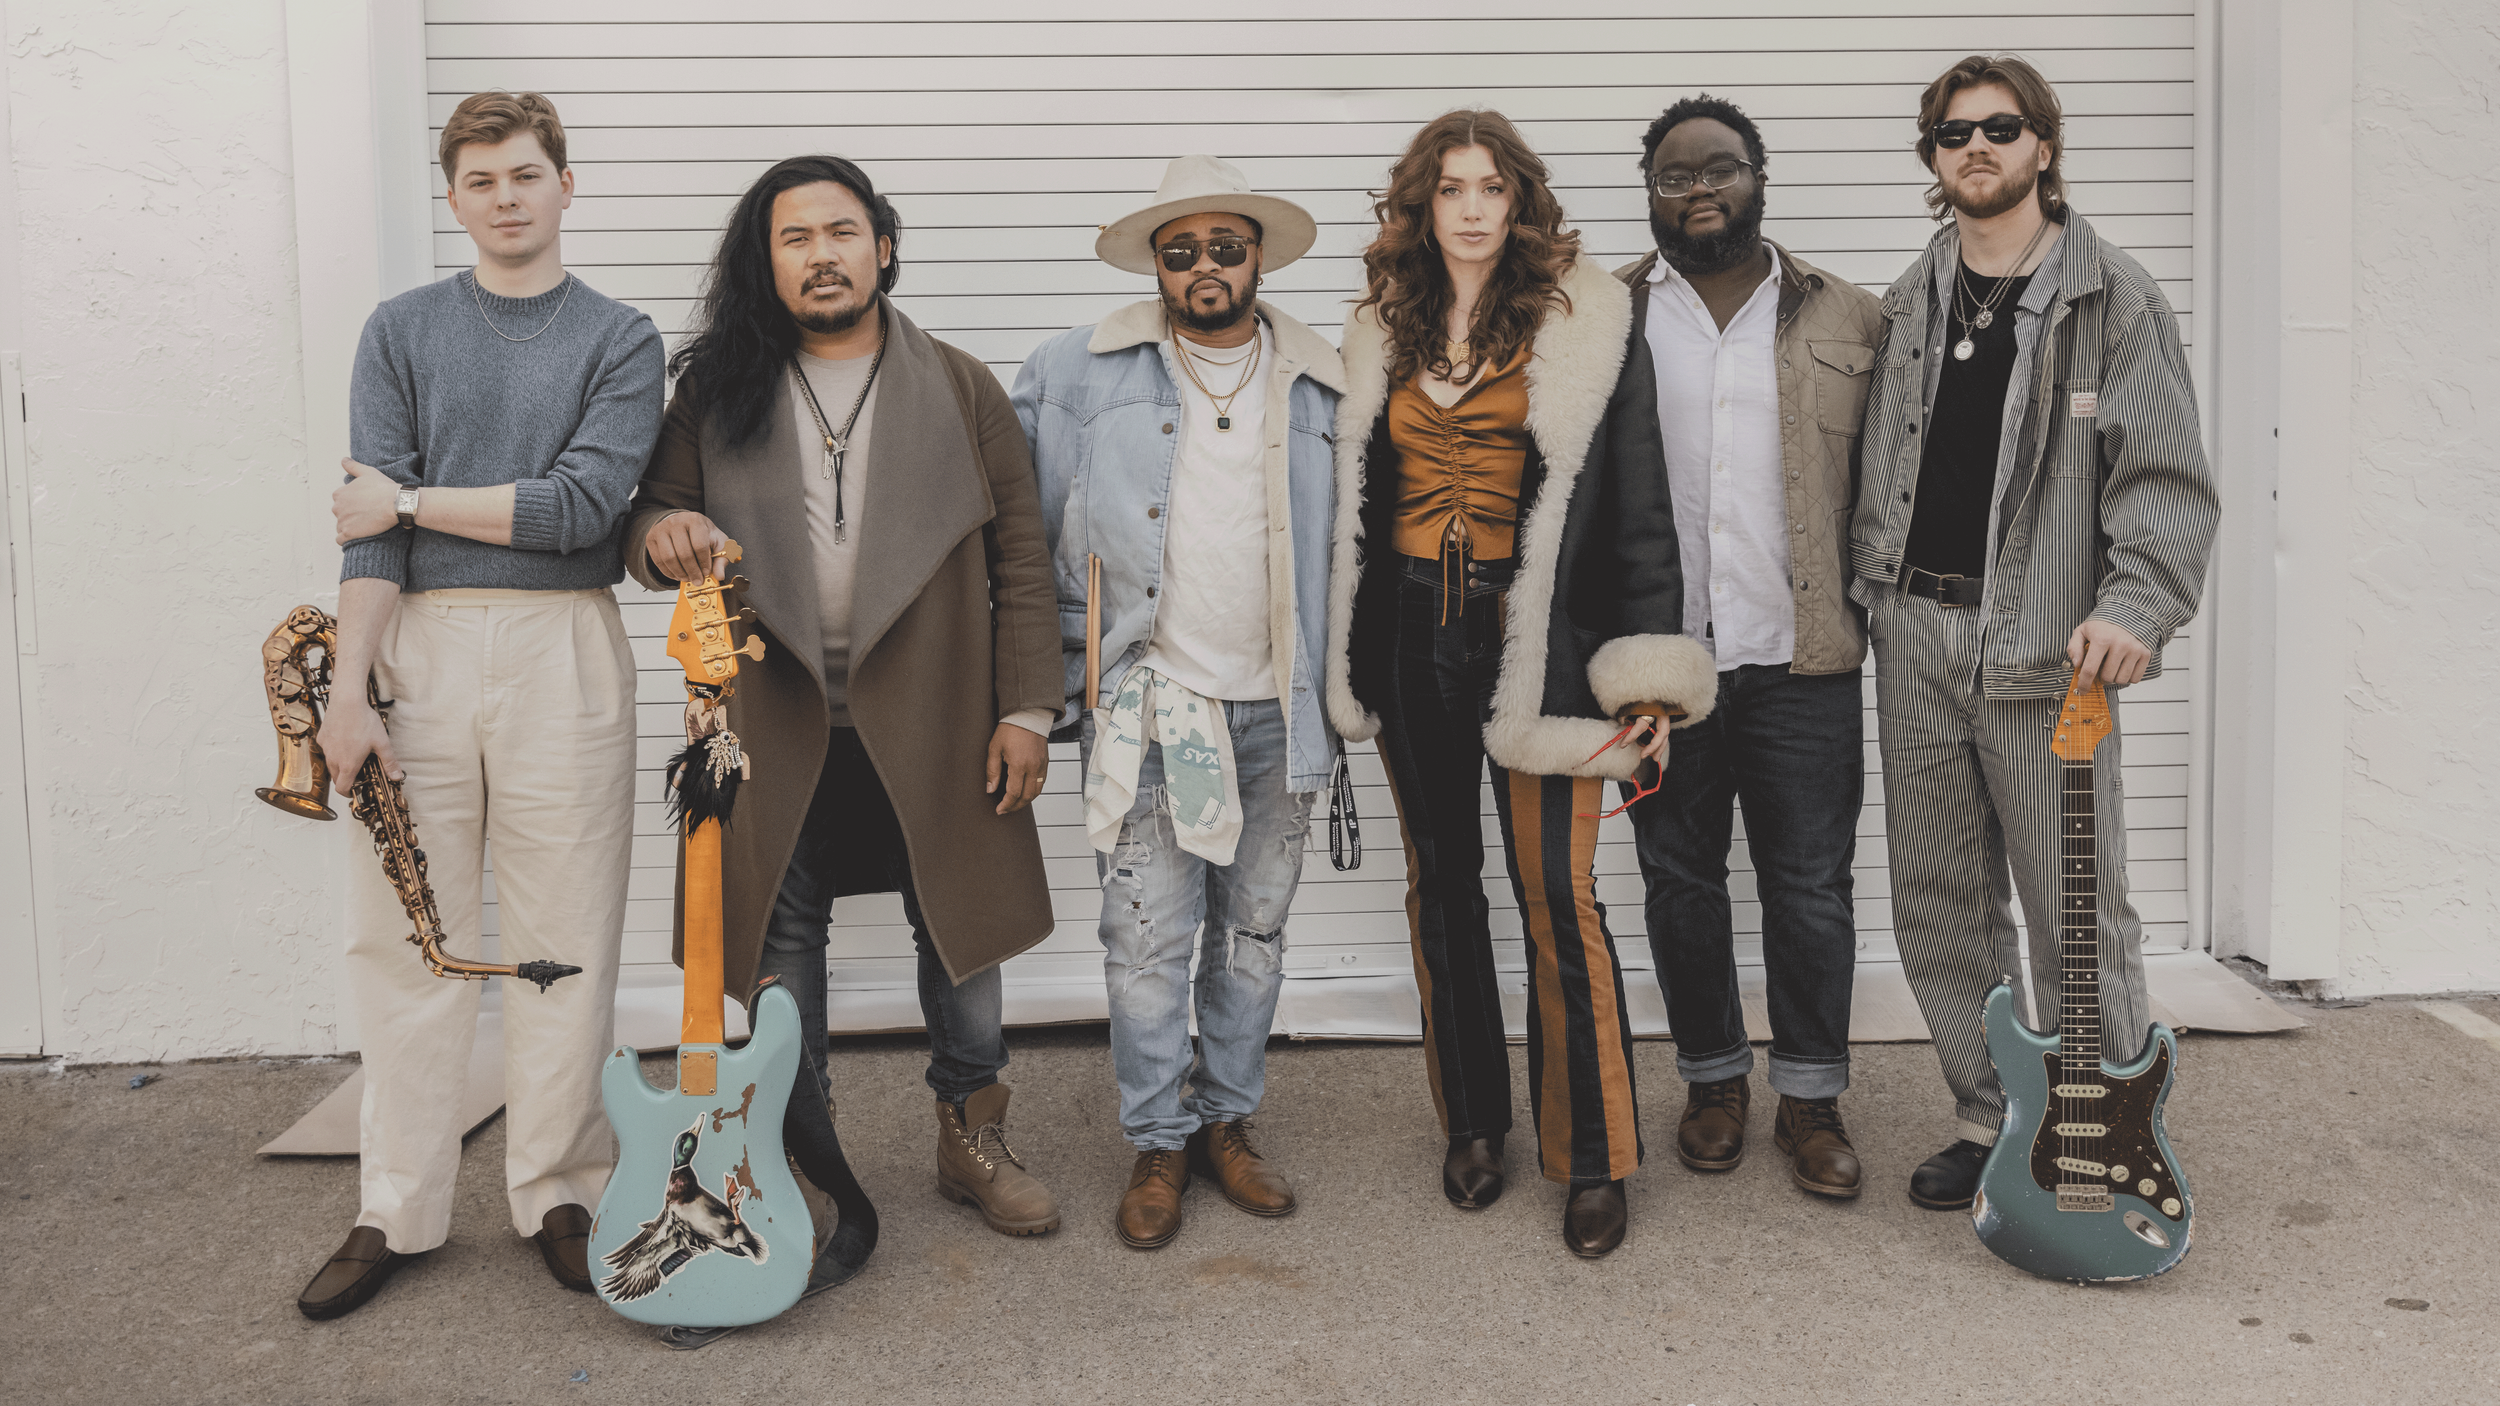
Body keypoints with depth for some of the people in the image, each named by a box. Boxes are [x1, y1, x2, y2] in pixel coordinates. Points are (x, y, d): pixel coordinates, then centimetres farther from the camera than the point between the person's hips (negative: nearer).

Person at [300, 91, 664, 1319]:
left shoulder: (618, 339, 6)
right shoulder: (403, 331, 10)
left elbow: (582, 505, -8)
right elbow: (368, 524, 1)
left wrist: (411, 498, -5)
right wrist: (347, 690, -8)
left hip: (564, 651, -1)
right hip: (420, 649, 1)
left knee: (564, 939, 3)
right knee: (404, 938, 3)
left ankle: (557, 1194, 16)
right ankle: (396, 1211, 14)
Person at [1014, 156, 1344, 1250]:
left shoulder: (1321, 382, 7)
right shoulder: (1084, 370, 1)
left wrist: (1338, 689, 10)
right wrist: (1065, 645, 4)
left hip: (1277, 706, 3)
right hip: (1146, 701, -2)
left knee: (1254, 930, 11)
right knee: (1147, 936, -2)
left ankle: (1227, 1121, 26)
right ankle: (1157, 1144, 13)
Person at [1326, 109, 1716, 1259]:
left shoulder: (1585, 323, -2)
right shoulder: (1380, 333, 9)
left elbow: (1638, 505, -3)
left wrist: (1651, 672, -8)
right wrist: (1348, 662, 13)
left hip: (1536, 634, -4)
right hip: (1409, 634, 4)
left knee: (1557, 895, -5)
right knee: (1442, 883, 12)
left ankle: (1592, 1160, 8)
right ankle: (1473, 1122, 27)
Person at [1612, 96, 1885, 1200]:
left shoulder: (1848, 322, 6)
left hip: (1803, 659, 0)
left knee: (1811, 886, 5)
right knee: (1681, 879, 11)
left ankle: (1812, 1098, 20)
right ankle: (1713, 1077, 27)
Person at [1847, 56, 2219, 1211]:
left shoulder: (2113, 298, -1)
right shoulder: (1909, 307, 13)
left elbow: (2170, 479, -6)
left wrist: (2134, 608, -18)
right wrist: (1870, 592, 10)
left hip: (2045, 646, -5)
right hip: (1915, 638, 5)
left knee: (2077, 910, -2)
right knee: (1937, 901, 10)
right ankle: (1989, 1123, 24)